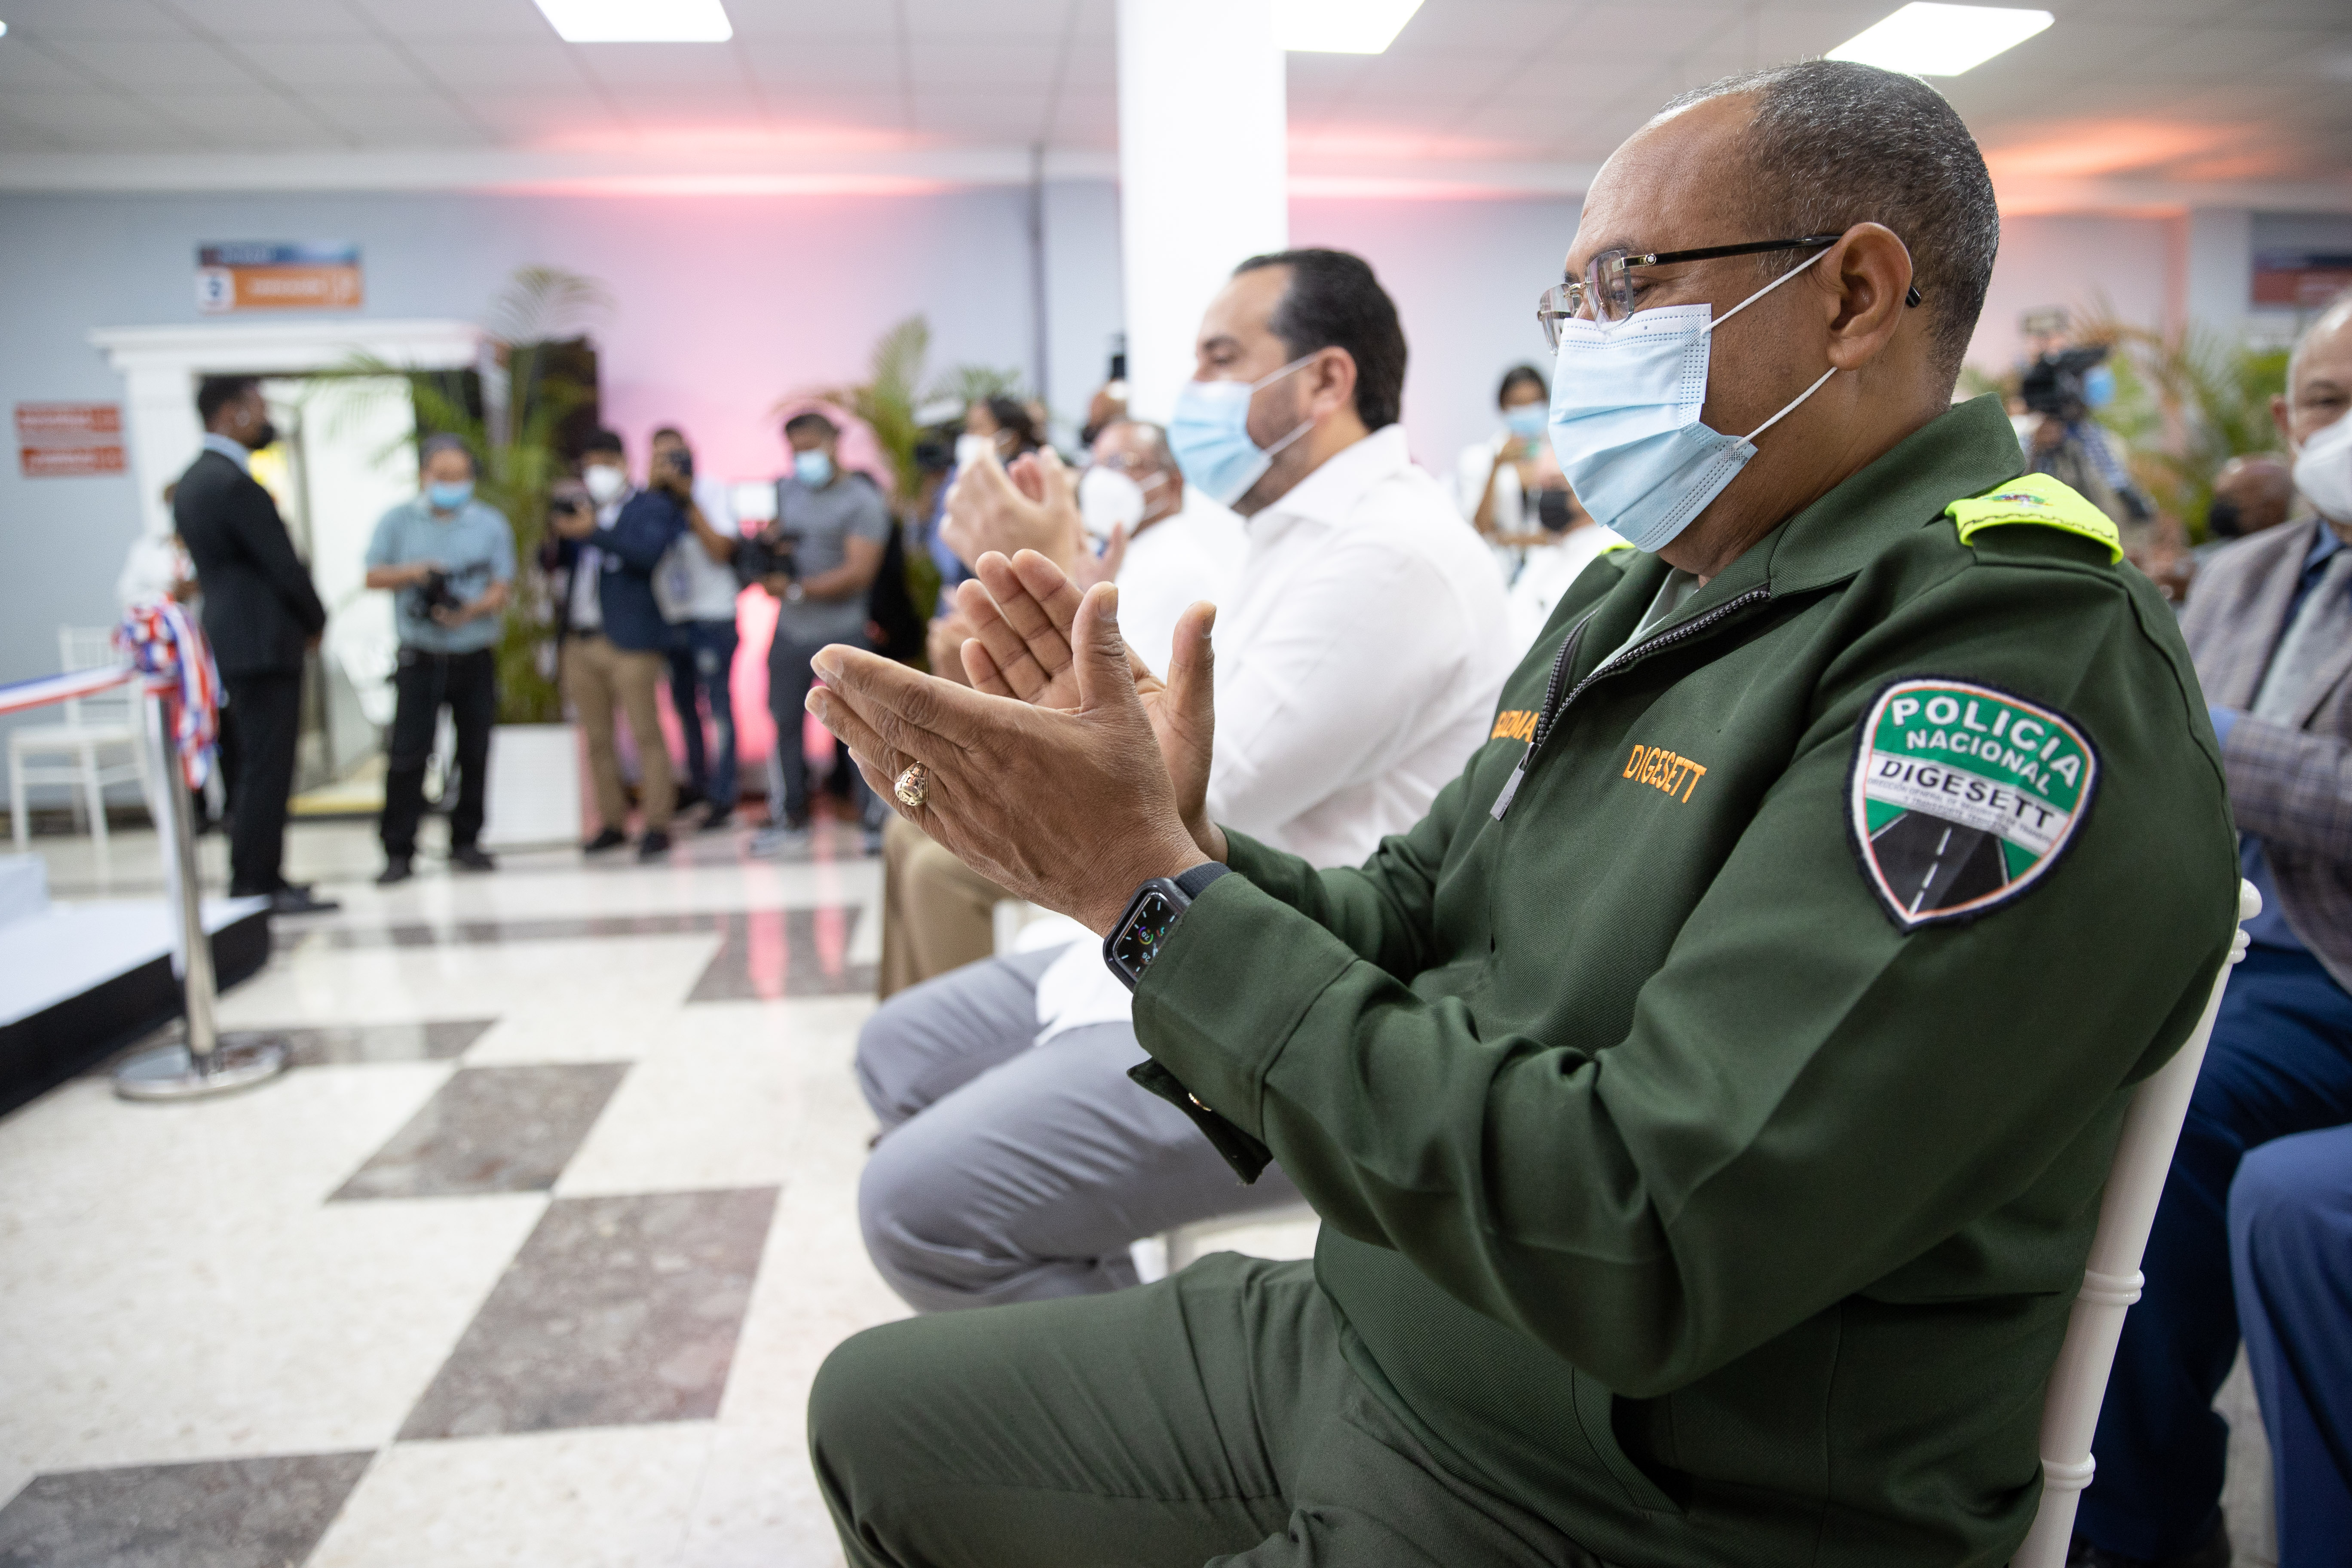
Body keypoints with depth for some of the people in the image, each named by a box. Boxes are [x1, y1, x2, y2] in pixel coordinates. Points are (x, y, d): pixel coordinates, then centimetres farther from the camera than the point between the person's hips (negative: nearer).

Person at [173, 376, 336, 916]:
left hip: (231, 635, 10)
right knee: (267, 767, -5)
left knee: (258, 766, 15)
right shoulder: (235, 483, -17)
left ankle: (257, 880, 22)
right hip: (263, 642, -10)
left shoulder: (192, 481, 15)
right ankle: (257, 886, -1)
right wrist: (316, 622, 1)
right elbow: (283, 564, -16)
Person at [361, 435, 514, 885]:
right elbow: (373, 576, 5)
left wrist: (468, 611, -21)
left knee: (474, 753, 5)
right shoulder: (397, 521, 7)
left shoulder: (491, 524, 6)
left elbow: (501, 590, -2)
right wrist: (413, 572, -14)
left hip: (475, 658, 1)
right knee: (407, 754, -6)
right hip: (420, 658, -1)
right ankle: (398, 852, -1)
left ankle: (465, 841, 17)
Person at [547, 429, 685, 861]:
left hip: (631, 642, -6)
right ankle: (612, 822, 17)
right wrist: (559, 530, -3)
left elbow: (651, 550, -16)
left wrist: (595, 532, -24)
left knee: (646, 735, -5)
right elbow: (553, 561, 17)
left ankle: (657, 826, -2)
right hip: (580, 642, 6)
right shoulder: (579, 511, 19)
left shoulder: (654, 507, 3)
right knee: (598, 739, 9)